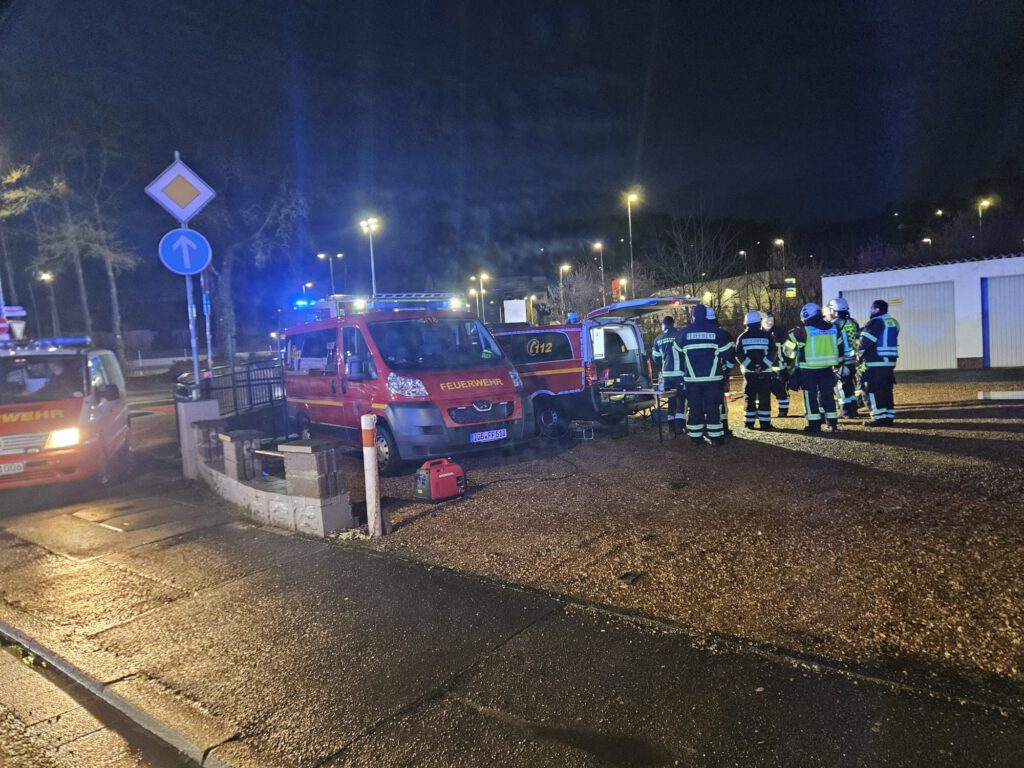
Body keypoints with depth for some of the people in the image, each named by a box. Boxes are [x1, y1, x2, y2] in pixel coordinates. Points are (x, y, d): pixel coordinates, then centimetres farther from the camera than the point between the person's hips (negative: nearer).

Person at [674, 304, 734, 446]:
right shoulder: (717, 332, -2)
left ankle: (695, 437, 10)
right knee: (713, 407, 4)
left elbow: (678, 353, 11)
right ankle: (715, 437, 4)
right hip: (713, 377, -1)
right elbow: (727, 352, 1)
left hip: (691, 377, 1)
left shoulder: (684, 333, 2)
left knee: (694, 407, 7)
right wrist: (724, 368, 17)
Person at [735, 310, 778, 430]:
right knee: (764, 398, 3)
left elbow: (738, 355, -5)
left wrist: (750, 365, -7)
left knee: (750, 398, 7)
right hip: (765, 372, -1)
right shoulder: (768, 336, 0)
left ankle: (749, 422, 7)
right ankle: (765, 422, 3)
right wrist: (764, 365, -8)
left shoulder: (742, 337, 2)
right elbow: (773, 352, -6)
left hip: (749, 372, 1)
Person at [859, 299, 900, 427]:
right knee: (887, 391, 12)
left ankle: (879, 418, -4)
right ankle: (889, 417, 15)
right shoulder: (893, 322, 15)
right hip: (890, 362, 8)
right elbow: (889, 342, 17)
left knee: (875, 392, -4)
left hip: (875, 363, -8)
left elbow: (865, 342, -13)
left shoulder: (875, 323, -12)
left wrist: (860, 356, 3)